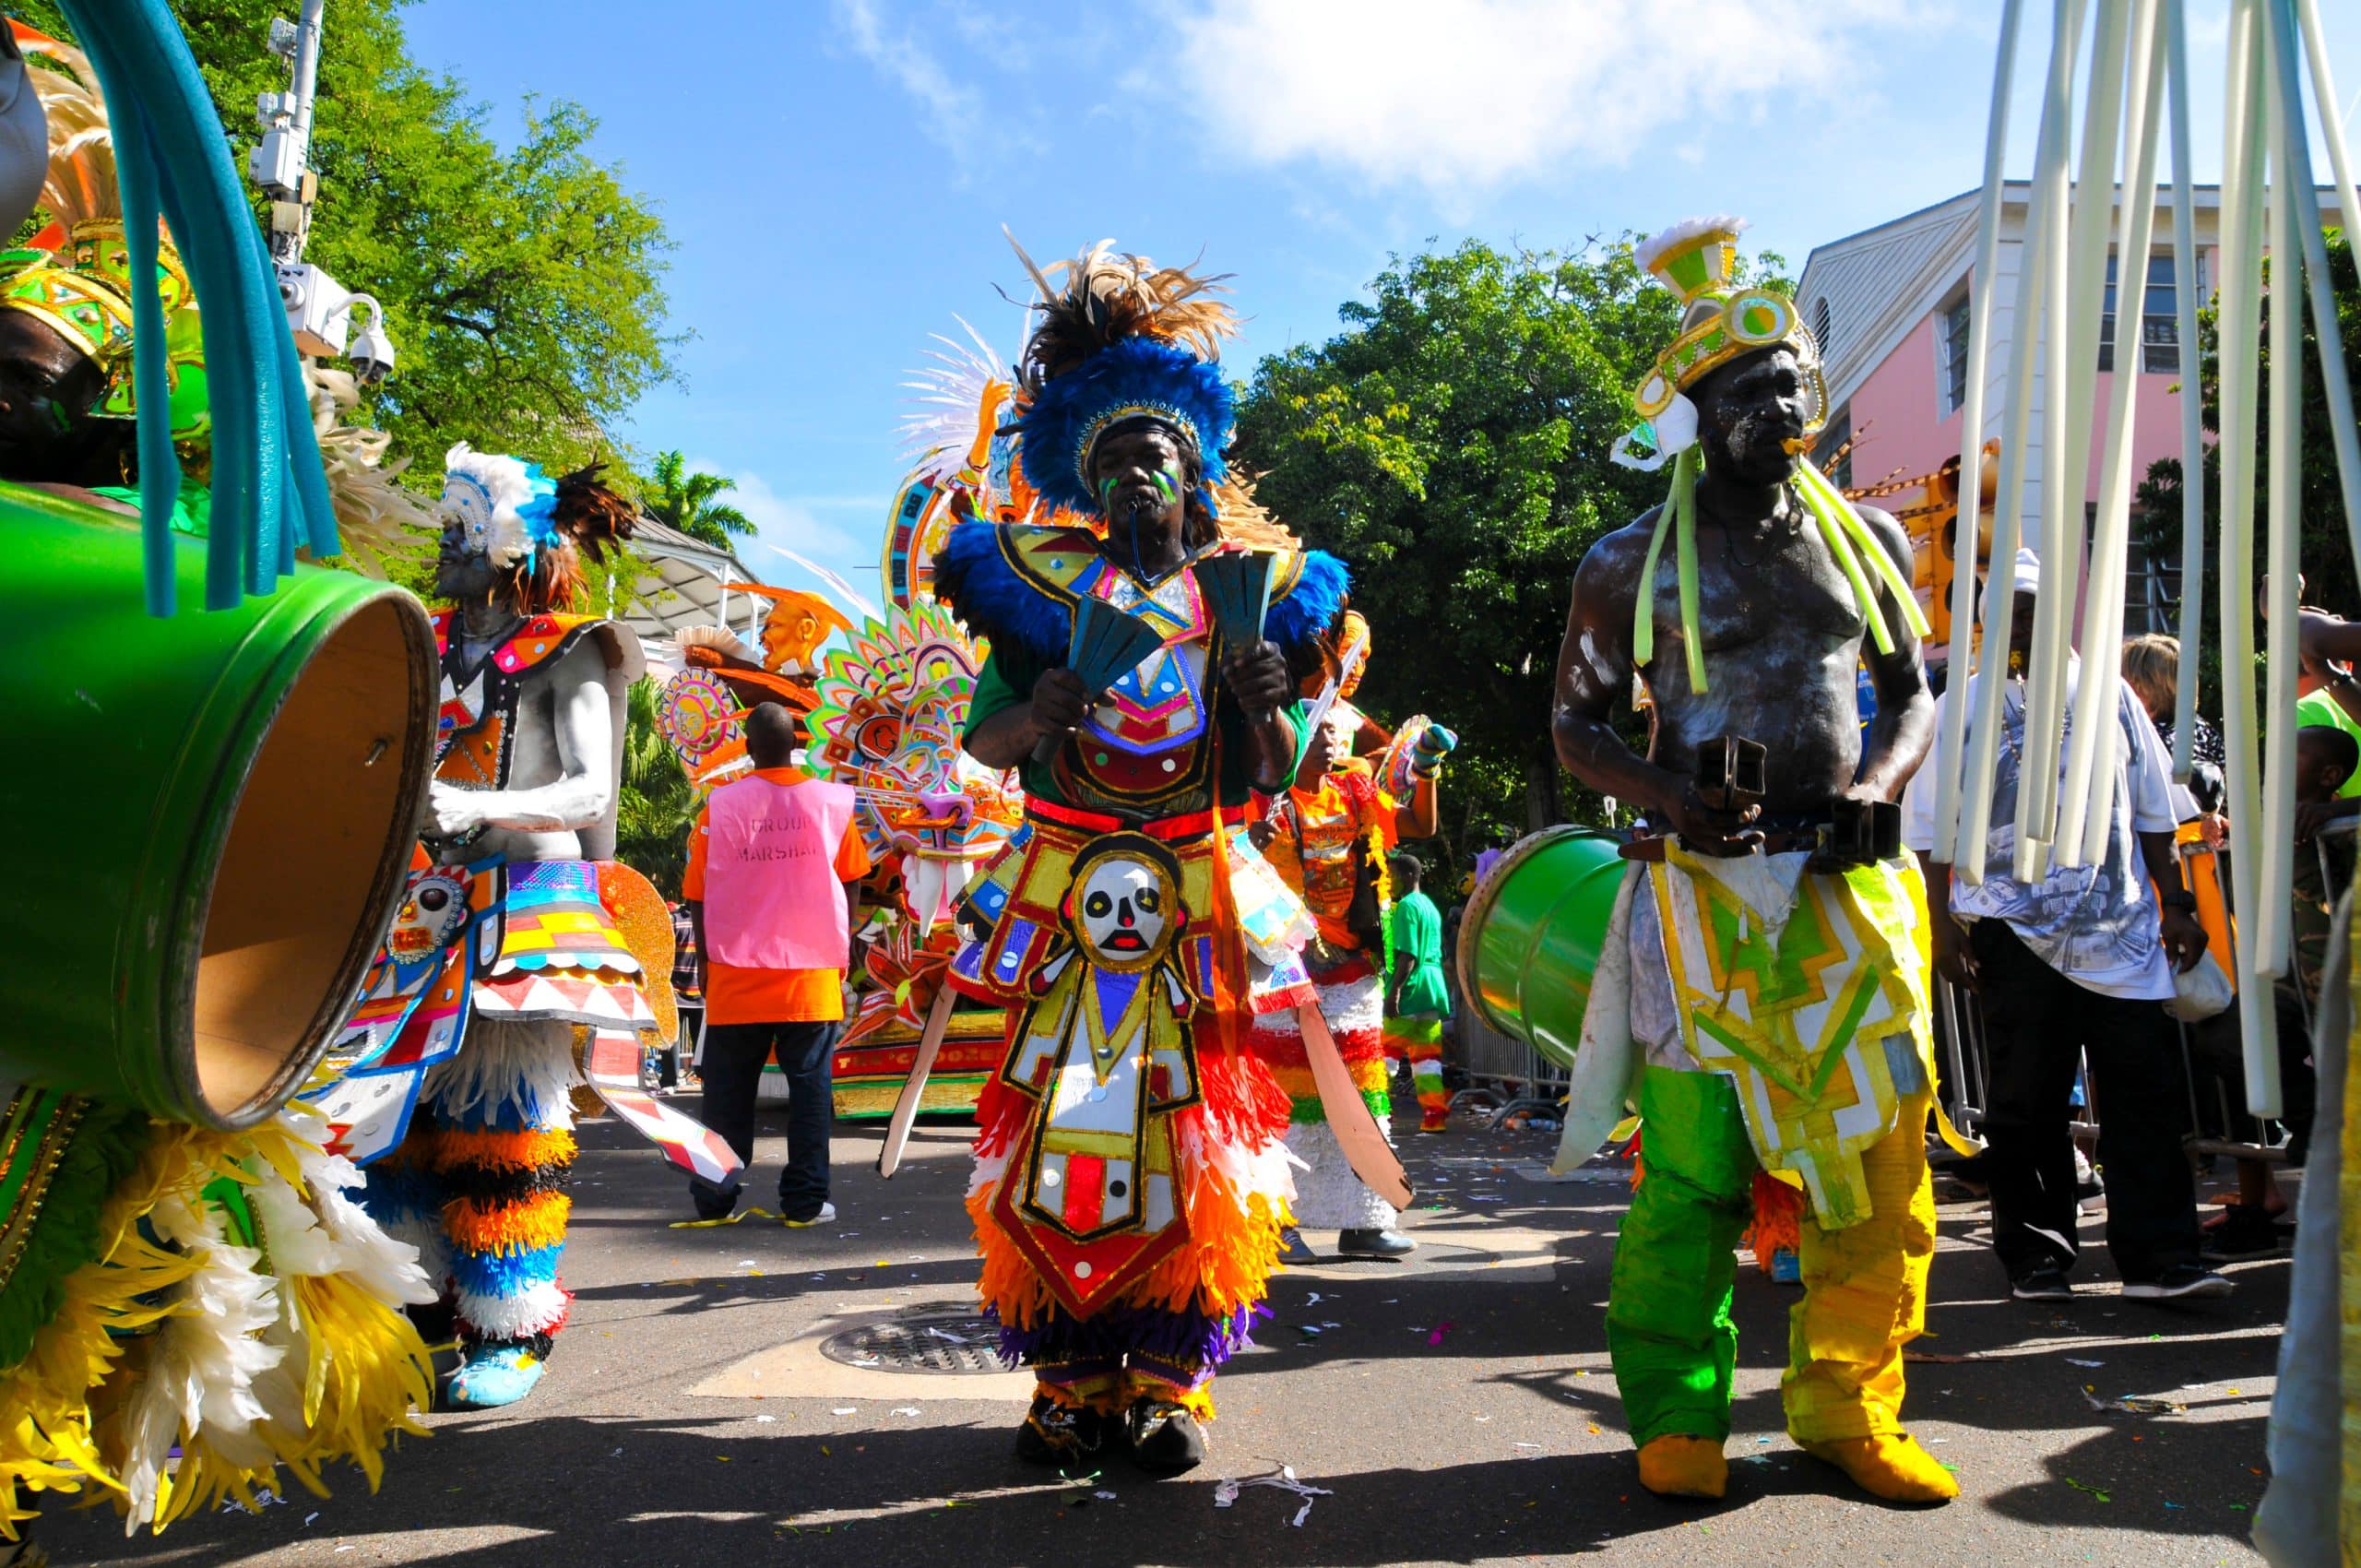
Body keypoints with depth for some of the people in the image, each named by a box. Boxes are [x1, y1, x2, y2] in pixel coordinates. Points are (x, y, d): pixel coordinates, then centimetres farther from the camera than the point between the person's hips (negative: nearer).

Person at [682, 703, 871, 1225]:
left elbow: (697, 894, 0)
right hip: (811, 972, 0)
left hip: (736, 972, 0)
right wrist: (842, 948, 19)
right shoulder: (832, 801, -2)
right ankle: (805, 1200, 7)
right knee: (809, 1085, 7)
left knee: (729, 1090, 10)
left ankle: (715, 1198, 17)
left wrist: (705, 961, 13)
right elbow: (851, 883, 7)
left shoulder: (720, 805, -5)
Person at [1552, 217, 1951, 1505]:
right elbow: (1578, 722, 3)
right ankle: (1678, 1419, 13)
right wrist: (1671, 800, -15)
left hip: (1850, 882, 4)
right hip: (1704, 884, -4)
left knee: (1881, 1153, 5)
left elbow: (1911, 692, 17)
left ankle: (1846, 1406, 22)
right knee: (1694, 1168, -4)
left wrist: (1876, 784, -4)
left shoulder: (1865, 539, 12)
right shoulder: (1632, 563, 1)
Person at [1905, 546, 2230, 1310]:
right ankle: (2035, 1257, 14)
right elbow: (1932, 828, 2)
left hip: (2121, 929, 2)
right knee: (2028, 1101, 4)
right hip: (2017, 931, -2)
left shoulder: (2107, 693, 11)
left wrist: (2177, 905, 10)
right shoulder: (1964, 706, 4)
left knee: (2146, 1089, -2)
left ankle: (2158, 1258, 4)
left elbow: (2153, 810, 16)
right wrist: (1944, 923, -6)